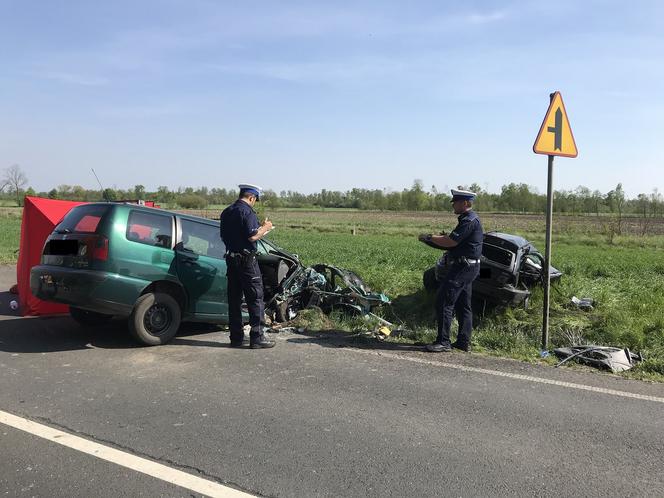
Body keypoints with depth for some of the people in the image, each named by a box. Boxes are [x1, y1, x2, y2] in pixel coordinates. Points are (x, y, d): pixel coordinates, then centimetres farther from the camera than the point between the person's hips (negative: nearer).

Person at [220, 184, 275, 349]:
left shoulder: (226, 212, 13)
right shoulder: (247, 211, -12)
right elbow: (252, 236, -20)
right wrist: (265, 227, -3)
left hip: (231, 259, 8)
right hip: (246, 259, -8)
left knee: (234, 299, 10)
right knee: (256, 298, -2)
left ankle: (236, 338, 15)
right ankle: (257, 337, -2)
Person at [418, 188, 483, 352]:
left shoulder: (469, 220, -17)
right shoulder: (469, 219, 17)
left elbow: (451, 241, -22)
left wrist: (429, 237, -11)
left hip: (463, 267, -11)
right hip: (467, 267, 11)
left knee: (444, 302, -9)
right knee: (463, 305, 13)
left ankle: (443, 342, -7)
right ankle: (464, 342, 18)